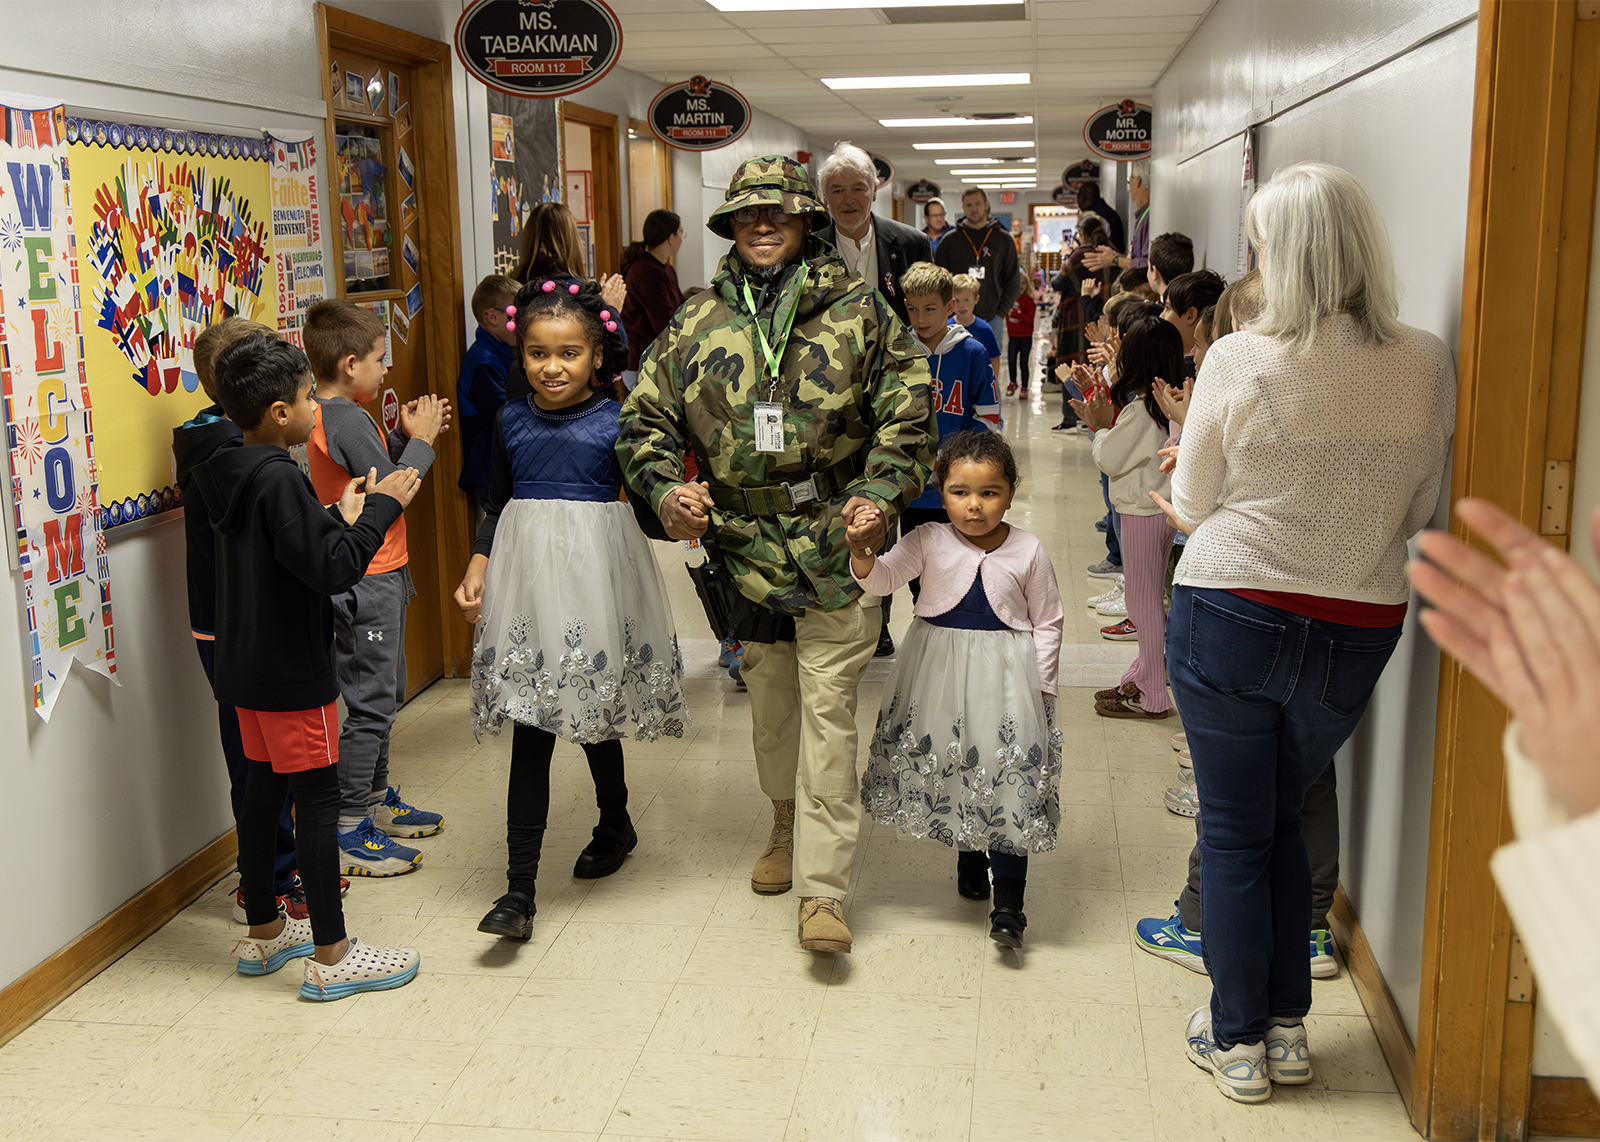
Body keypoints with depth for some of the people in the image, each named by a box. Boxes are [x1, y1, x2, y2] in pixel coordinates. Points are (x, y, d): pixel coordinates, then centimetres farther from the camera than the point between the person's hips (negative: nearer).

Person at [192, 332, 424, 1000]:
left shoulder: (231, 475, 9)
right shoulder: (279, 478, -21)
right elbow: (333, 570, -24)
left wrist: (340, 517, 11)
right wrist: (382, 507, -15)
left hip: (248, 668, 10)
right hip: (292, 670, -10)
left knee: (265, 785, 18)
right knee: (317, 798, -3)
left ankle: (263, 931, 31)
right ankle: (331, 956, 4)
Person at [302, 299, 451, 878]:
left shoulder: (335, 414, 12)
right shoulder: (346, 419, -19)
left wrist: (405, 436, 8)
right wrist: (420, 440, -9)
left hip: (379, 576, 11)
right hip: (367, 582, -11)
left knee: (384, 697, 20)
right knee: (370, 704, -5)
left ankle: (377, 801, 33)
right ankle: (347, 832, 2)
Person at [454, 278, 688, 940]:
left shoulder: (616, 421, -3)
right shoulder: (511, 420, 6)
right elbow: (497, 503, 14)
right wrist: (477, 568, 4)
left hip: (595, 575, -2)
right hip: (527, 575, 2)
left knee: (593, 714, 12)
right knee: (531, 724, -3)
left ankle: (615, 825, 42)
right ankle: (519, 891, -1)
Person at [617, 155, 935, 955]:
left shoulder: (859, 311, 1)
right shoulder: (696, 323, 7)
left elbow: (908, 414, 0)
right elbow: (645, 418, 9)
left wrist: (880, 493, -13)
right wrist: (665, 489, -8)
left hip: (836, 543, -3)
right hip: (743, 544, 3)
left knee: (827, 706, -5)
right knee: (768, 695, 17)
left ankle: (822, 888, 0)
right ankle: (787, 822, 42)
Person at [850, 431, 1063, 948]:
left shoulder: (1028, 551, -6)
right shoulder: (930, 541, -4)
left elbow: (1047, 624, 2)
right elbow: (882, 579, -6)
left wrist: (1040, 687, 0)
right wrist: (861, 550, -27)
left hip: (1005, 674, -2)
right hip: (940, 670, 2)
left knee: (1009, 775, -6)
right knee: (949, 769, 12)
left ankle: (1007, 901, 1)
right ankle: (969, 855, 39)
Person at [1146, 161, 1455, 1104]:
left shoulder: (1240, 360, -14)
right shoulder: (1427, 364, -5)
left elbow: (1191, 507, -4)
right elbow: (1420, 511, 5)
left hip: (1233, 620, -3)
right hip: (1358, 632, 4)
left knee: (1235, 833, 12)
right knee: (1284, 821, 23)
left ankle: (1238, 1041, 23)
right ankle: (1288, 1028, 30)